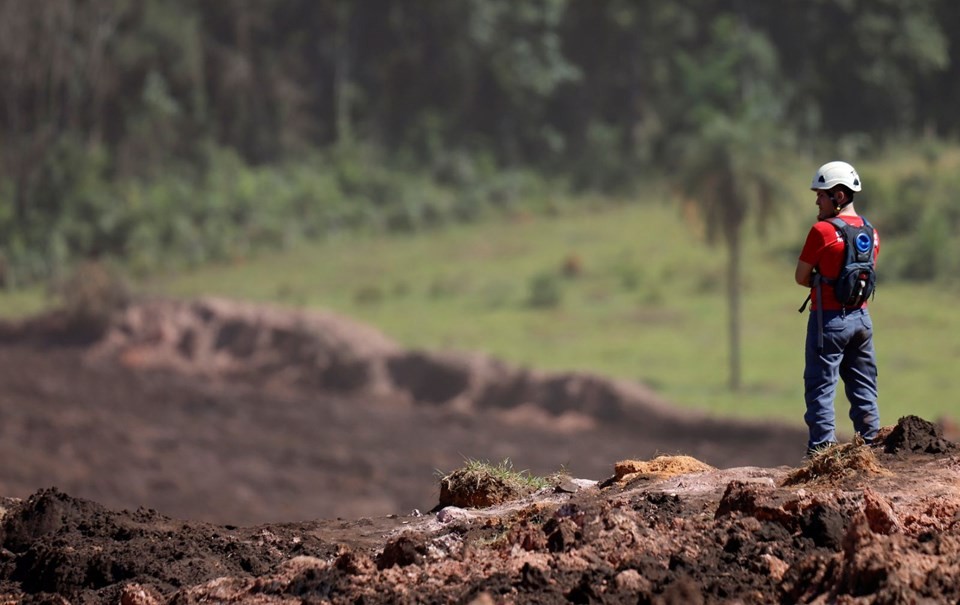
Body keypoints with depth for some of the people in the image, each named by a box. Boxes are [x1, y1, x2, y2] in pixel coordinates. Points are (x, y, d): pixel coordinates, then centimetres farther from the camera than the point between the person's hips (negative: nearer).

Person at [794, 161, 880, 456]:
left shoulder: (822, 230, -13)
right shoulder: (870, 232, 7)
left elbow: (802, 277, -8)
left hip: (829, 318, -6)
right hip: (861, 316, 6)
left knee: (820, 387, -2)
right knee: (863, 387, 12)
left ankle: (822, 446, -7)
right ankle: (871, 442, 12)